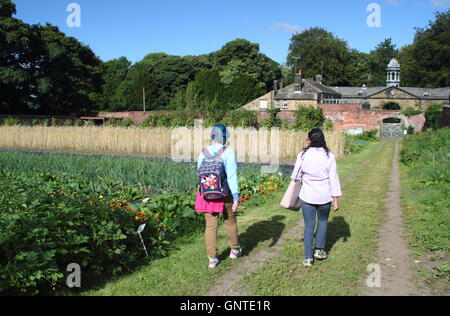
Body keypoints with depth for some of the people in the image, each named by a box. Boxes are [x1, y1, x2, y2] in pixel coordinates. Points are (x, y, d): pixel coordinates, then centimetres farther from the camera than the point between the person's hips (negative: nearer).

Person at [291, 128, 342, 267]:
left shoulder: (303, 154, -7)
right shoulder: (329, 156, -7)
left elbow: (296, 175, 1)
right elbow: (333, 179, -6)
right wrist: (336, 200, 0)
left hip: (307, 196, 0)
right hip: (324, 196, 0)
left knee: (309, 225, 9)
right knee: (323, 220, 24)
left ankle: (308, 257, 11)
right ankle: (319, 249, 25)